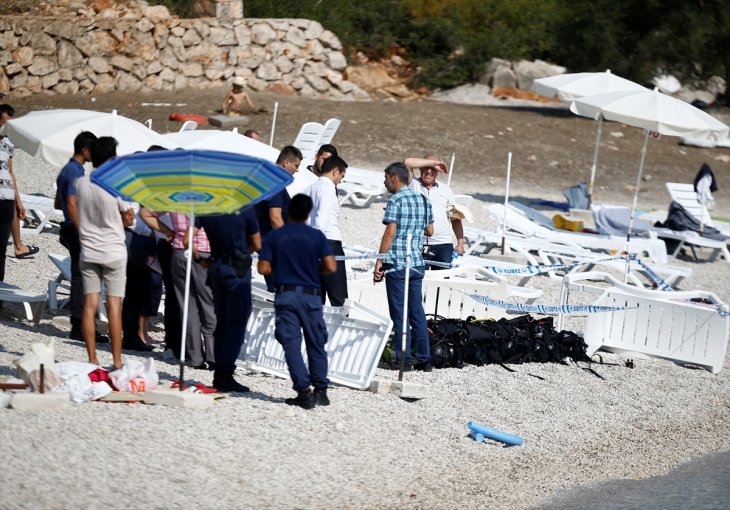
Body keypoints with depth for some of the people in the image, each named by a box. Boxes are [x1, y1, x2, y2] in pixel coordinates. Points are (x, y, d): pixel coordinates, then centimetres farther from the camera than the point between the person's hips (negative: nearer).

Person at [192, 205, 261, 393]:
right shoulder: (245, 209, -7)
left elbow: (188, 240, -5)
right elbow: (256, 244, 2)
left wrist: (199, 258, 11)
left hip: (216, 267, 5)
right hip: (238, 269, -5)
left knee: (222, 322, 14)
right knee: (236, 323, -3)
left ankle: (220, 374, 14)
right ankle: (225, 375, -7)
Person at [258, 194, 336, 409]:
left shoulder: (274, 237, 0)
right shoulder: (317, 236, 0)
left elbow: (263, 268, -4)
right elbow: (331, 267, -6)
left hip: (285, 295, -1)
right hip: (310, 295, 1)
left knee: (291, 344, 0)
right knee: (316, 344, 11)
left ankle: (304, 391, -8)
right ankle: (320, 391, 12)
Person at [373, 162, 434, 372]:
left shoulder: (396, 201, -10)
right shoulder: (424, 200, 12)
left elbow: (390, 233, -15)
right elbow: (430, 231, 18)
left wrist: (379, 263, -12)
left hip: (397, 264, -7)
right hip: (417, 263, 7)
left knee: (399, 314, -2)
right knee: (417, 312, 11)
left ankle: (404, 360, -1)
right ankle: (424, 359, 10)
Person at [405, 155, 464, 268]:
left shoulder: (445, 190, 13)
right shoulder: (413, 185, 5)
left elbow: (455, 219, 15)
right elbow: (408, 163, -13)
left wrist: (460, 242, 8)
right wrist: (433, 163, -7)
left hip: (443, 245, 2)